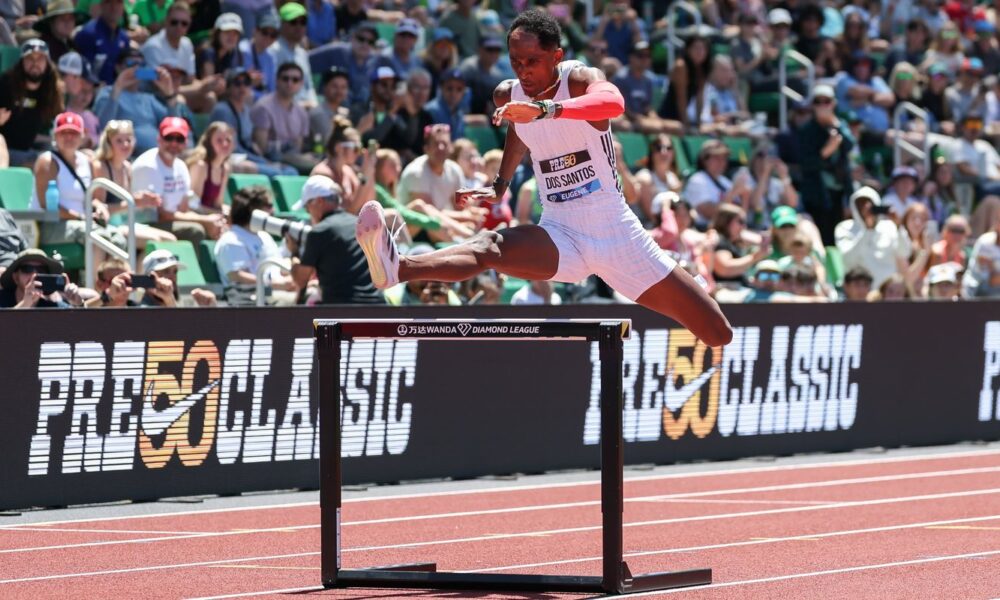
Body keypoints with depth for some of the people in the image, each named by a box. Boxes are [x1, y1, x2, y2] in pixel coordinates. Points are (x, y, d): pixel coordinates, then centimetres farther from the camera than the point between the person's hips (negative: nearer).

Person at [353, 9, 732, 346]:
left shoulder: (580, 79, -15)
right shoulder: (508, 96, 0)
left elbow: (613, 102, -42)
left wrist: (545, 108, -56)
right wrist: (500, 186, 16)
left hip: (616, 231, -2)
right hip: (560, 234, 2)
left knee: (718, 335, -1)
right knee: (490, 247, -33)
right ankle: (398, 269, -60)